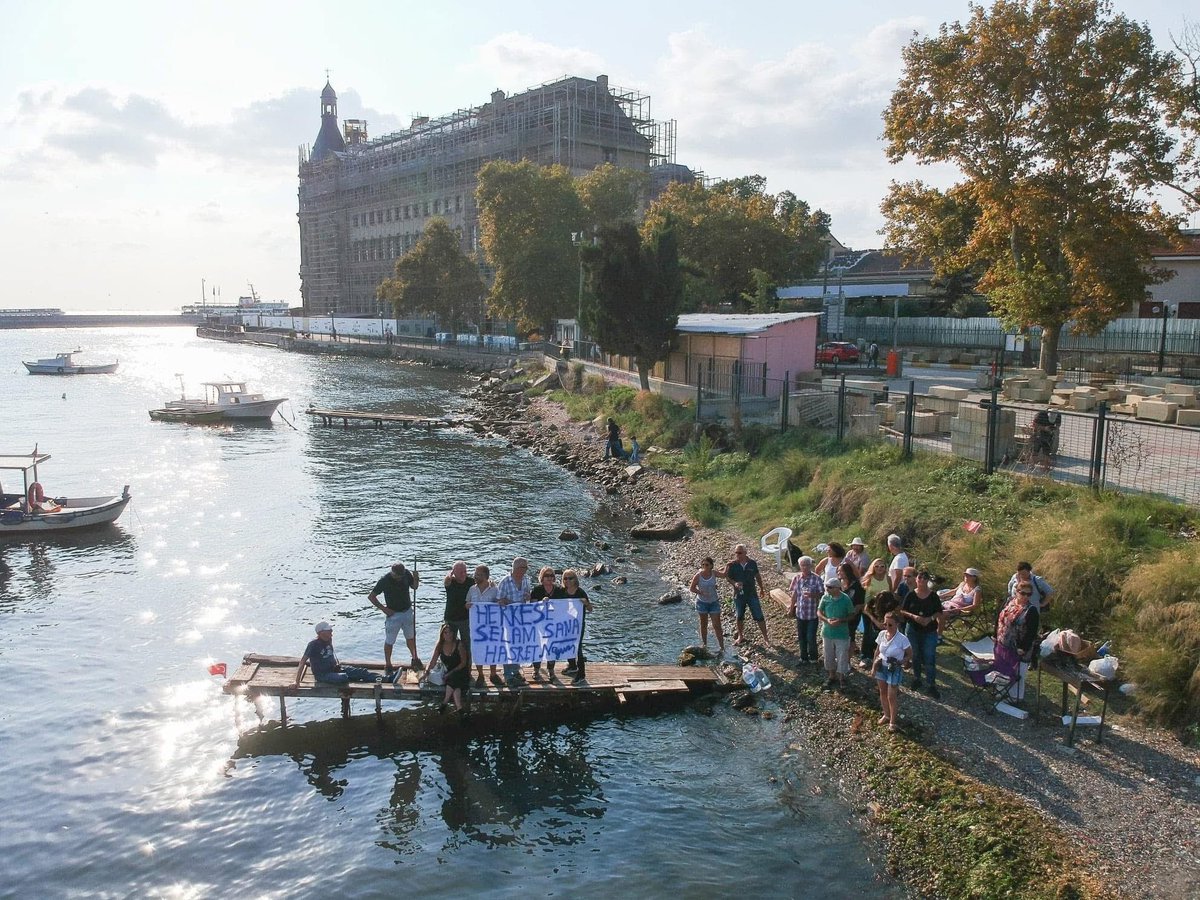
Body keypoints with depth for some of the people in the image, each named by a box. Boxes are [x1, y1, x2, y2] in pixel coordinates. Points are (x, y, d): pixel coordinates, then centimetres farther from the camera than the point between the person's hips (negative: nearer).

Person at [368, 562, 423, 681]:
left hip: (408, 612, 4)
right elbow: (371, 596, -13)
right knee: (389, 642, 5)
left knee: (411, 638, 20)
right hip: (393, 614, -4)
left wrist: (416, 578, -14)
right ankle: (388, 666, 21)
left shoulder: (406, 574, -10)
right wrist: (384, 609, -15)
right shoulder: (385, 580, -21)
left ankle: (415, 660, 38)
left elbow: (414, 587, 7)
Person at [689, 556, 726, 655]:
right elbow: (692, 588, -7)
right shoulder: (698, 576, -15)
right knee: (704, 624, 13)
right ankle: (704, 645, 28)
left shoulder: (714, 574, -8)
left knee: (717, 625, -1)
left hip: (714, 602, 1)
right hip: (702, 602, -1)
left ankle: (721, 647, 3)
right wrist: (702, 593, -19)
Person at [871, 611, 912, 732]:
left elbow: (910, 655, -9)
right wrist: (873, 666, 6)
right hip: (881, 667, 5)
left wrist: (901, 662, -24)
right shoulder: (882, 634, -7)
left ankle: (892, 722, 17)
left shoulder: (902, 639, -22)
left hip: (894, 670, -5)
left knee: (891, 696, 2)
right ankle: (886, 715, 38)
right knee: (882, 692, 18)